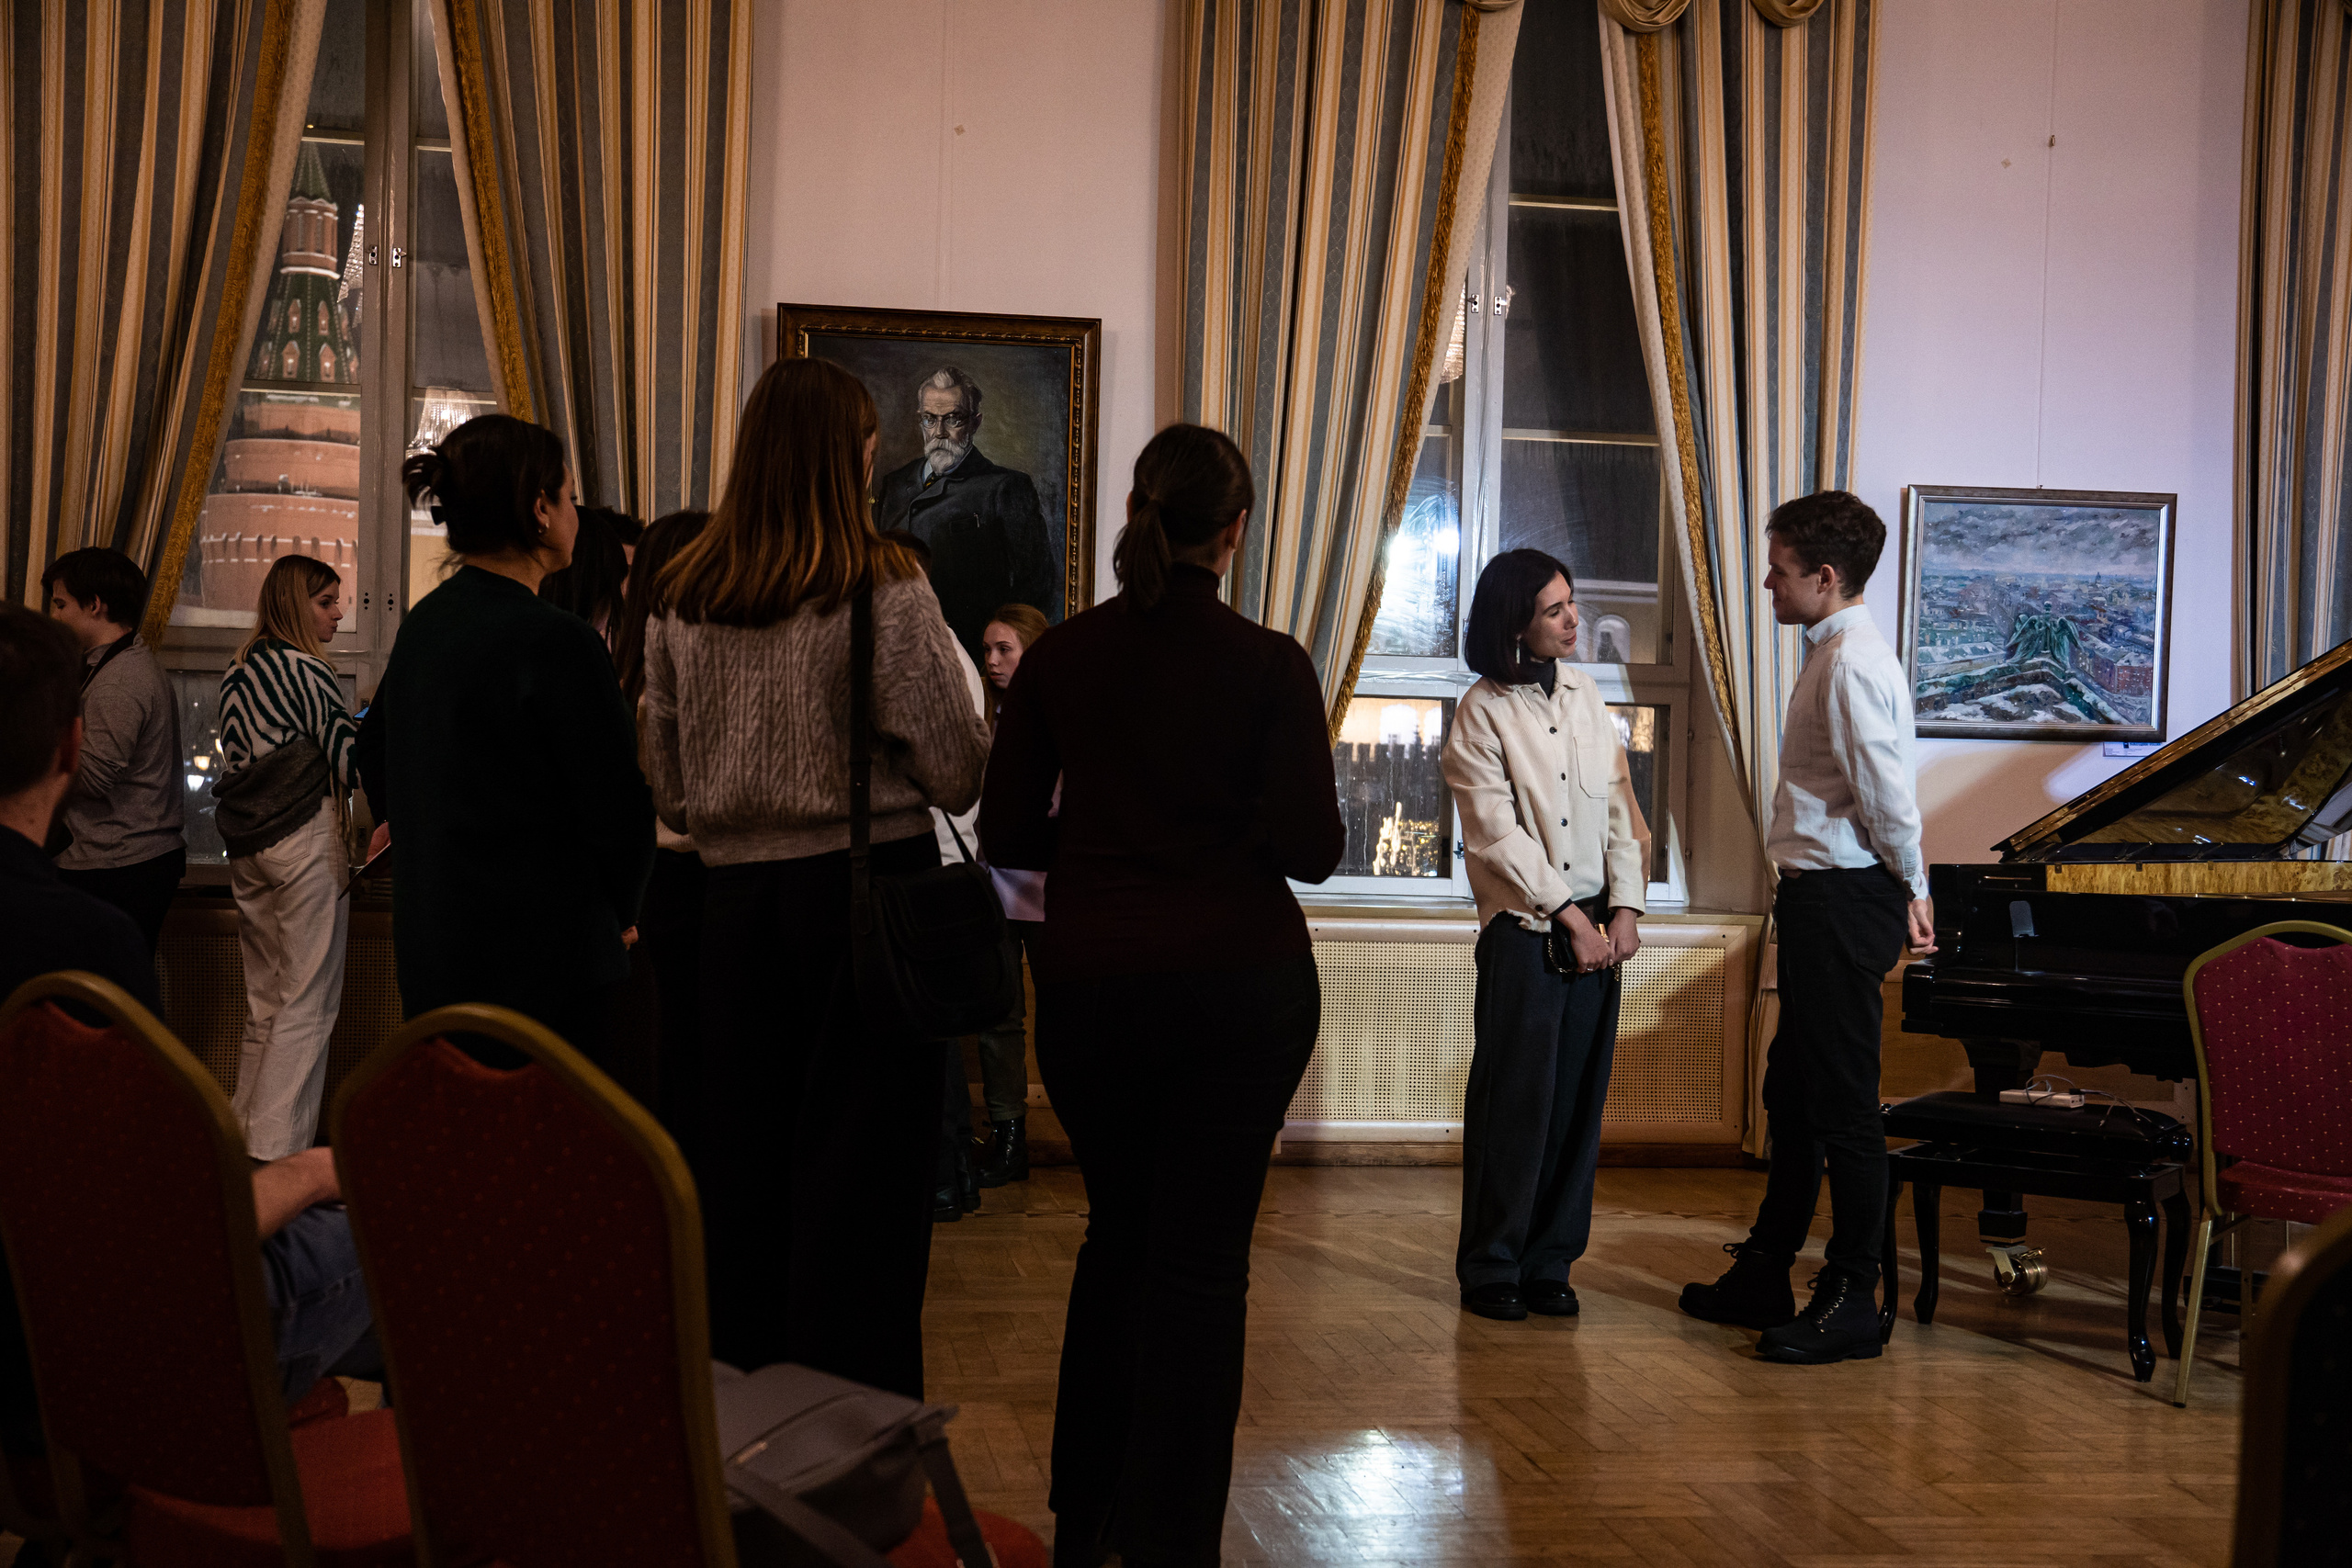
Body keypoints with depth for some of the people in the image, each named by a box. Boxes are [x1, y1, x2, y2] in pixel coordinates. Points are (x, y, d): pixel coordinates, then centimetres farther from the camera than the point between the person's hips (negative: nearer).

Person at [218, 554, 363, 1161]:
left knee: (265, 1000, 15)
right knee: (308, 1000, -4)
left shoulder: (238, 672, 13)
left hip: (248, 845, 9)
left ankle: (244, 1136, 20)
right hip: (307, 838, -9)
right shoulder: (301, 669, -12)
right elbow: (348, 756, -10)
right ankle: (277, 1151, -6)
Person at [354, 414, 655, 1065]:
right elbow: (619, 810, -15)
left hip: (429, 950, 9)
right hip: (543, 962, -9)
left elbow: (374, 760, 21)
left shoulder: (422, 625, 8)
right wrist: (617, 914, 4)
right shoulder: (557, 642, -18)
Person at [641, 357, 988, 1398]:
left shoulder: (680, 602, 4)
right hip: (867, 889, -4)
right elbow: (957, 775, -8)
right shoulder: (885, 591, -10)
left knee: (744, 1162, 14)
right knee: (865, 1172, 2)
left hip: (734, 898, 5)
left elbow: (670, 795, 9)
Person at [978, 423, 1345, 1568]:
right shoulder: (1268, 666, -9)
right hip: (1240, 984, -3)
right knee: (1202, 1259, 5)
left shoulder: (1059, 660, -1)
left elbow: (1007, 836, 2)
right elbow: (1311, 850, -11)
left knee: (1117, 1230, 20)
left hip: (1088, 986, 3)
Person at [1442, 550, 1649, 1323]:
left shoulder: (1585, 694, 11)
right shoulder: (1482, 710, -5)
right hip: (1522, 931, -5)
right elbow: (1498, 833, -11)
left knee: (1578, 1101, 6)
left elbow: (1618, 804, 10)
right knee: (1514, 1103, -2)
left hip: (1597, 928, 5)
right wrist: (1568, 915, -12)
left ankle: (1549, 1264, 16)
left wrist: (1625, 908, -1)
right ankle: (1490, 1269, 10)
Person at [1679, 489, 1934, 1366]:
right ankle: (1766, 1274, 29)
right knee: (1792, 1096, 17)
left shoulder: (1851, 662, -16)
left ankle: (1852, 1303, 6)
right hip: (1820, 898, 11)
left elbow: (1886, 794, -21)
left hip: (1843, 900, -11)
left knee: (1841, 1105, -3)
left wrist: (1909, 888, -8)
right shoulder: (1834, 653, 17)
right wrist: (1905, 891, 15)